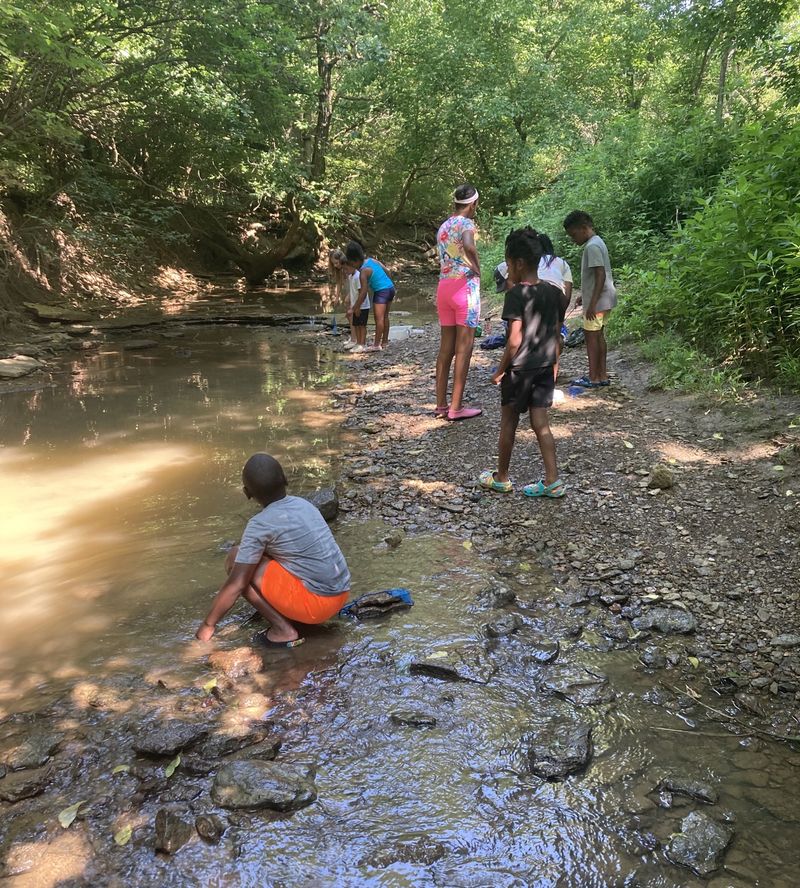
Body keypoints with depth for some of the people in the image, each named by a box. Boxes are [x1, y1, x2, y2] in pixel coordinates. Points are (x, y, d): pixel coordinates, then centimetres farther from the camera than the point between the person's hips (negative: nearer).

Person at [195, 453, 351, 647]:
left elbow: (236, 584, -10)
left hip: (315, 601, -8)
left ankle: (284, 630, -3)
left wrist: (208, 624, 4)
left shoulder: (260, 524, -12)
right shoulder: (303, 504, 10)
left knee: (235, 559, -1)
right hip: (340, 595, 8)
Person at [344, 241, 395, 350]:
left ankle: (377, 344, -9)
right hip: (390, 288, 9)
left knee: (379, 318, -8)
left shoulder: (363, 271, -15)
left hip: (381, 292, -9)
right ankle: (385, 342, 23)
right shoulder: (372, 260, 7)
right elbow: (386, 271, 15)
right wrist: (393, 289, 26)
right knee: (385, 316, 15)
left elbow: (363, 293, -17)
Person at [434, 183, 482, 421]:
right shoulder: (466, 223, -8)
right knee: (464, 348, -4)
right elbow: (468, 246, -29)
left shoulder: (443, 227, 17)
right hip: (464, 285, -7)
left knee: (446, 348, 11)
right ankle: (456, 407, -3)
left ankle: (441, 404, 14)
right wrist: (477, 267, -14)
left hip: (443, 286, 8)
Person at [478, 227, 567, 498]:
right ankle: (553, 481, 7)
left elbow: (515, 340, -21)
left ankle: (501, 478, 22)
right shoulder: (554, 291, 4)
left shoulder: (516, 294, -17)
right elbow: (557, 332, 9)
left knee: (509, 423, 9)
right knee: (540, 422, 10)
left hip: (520, 368, -6)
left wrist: (500, 370, -11)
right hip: (545, 367, 6)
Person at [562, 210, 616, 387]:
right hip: (605, 299, 10)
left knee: (591, 335, -3)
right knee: (599, 335, 13)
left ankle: (593, 378, 1)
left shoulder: (592, 247, -18)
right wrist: (585, 296, 26)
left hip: (597, 301, -10)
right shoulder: (597, 243, 14)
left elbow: (600, 275, -24)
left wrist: (592, 304, -25)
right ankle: (602, 375, 18)